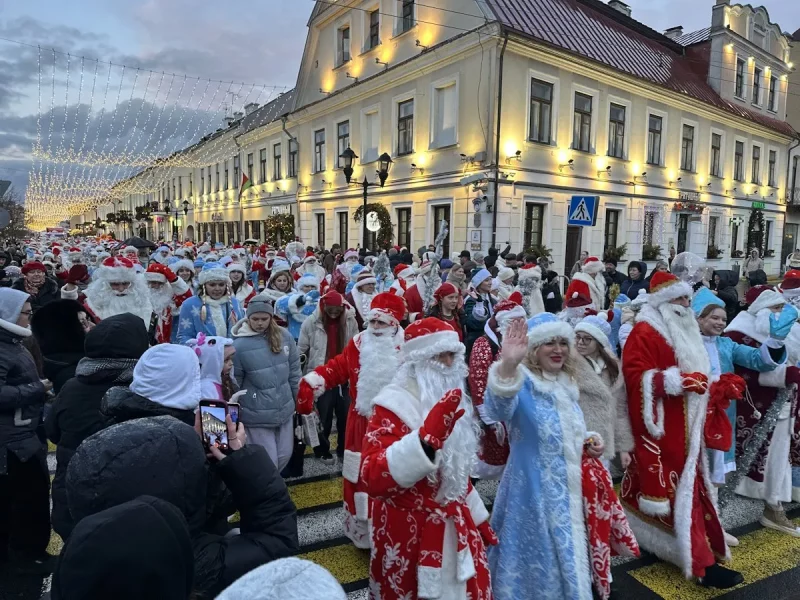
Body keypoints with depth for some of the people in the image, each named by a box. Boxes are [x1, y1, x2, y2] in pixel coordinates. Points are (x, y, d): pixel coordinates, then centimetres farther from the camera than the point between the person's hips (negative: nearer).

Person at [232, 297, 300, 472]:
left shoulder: (284, 336, -3)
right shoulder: (239, 345, -14)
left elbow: (294, 372, 6)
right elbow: (233, 384, -6)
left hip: (285, 410, 4)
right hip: (257, 415, -4)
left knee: (284, 455, 17)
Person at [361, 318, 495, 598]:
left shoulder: (451, 401, 6)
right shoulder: (394, 406, -18)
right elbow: (373, 480, -32)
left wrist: (478, 516, 20)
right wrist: (427, 436, -40)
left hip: (457, 530, 7)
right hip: (411, 537, -7)